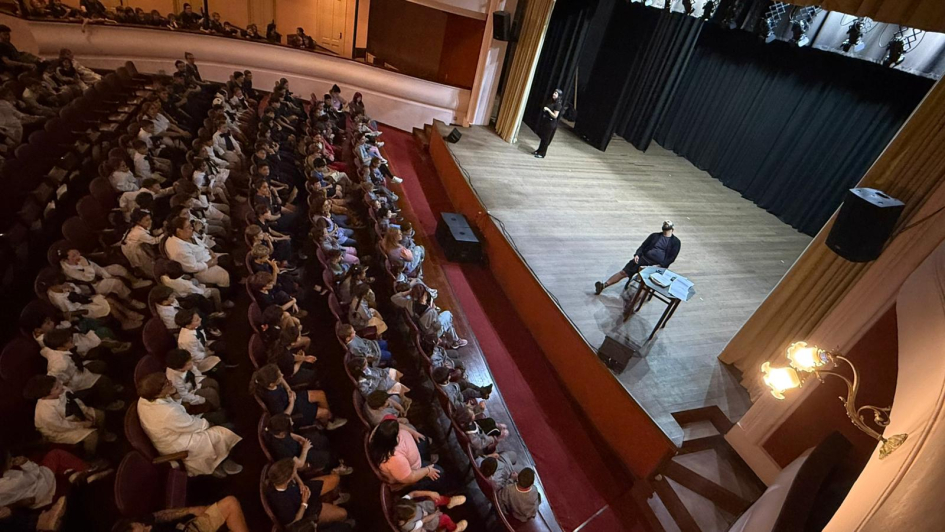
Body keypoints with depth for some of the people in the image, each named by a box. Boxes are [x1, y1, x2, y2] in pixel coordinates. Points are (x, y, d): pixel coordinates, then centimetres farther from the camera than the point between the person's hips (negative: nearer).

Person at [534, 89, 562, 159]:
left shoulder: (558, 104, -16)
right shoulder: (550, 101, 7)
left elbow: (555, 116, -21)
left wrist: (548, 109, -24)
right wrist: (544, 109, 5)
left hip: (551, 123, -8)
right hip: (545, 121, 8)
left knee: (545, 139, 0)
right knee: (542, 137, 15)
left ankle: (542, 154, 10)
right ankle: (539, 150, 28)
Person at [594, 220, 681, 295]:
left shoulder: (675, 241, 8)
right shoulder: (655, 235, 17)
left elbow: (672, 258, -1)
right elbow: (643, 246, 12)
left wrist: (660, 265, -16)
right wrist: (637, 255, -9)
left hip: (658, 265, -1)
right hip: (644, 258, 1)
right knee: (623, 272, -11)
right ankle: (603, 285, -15)